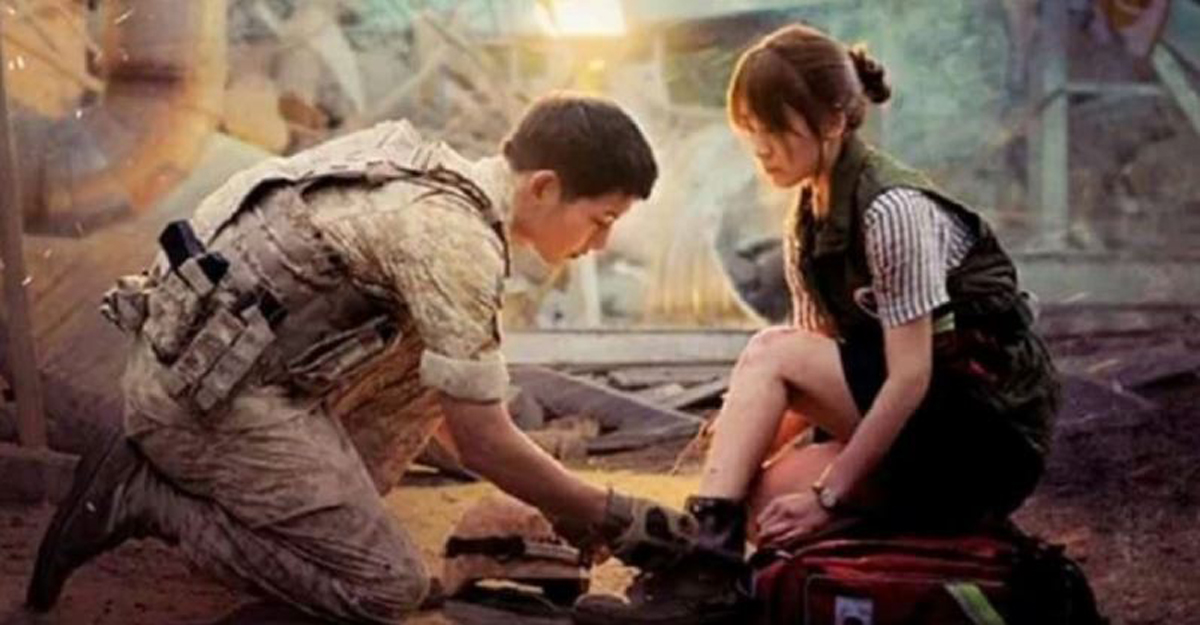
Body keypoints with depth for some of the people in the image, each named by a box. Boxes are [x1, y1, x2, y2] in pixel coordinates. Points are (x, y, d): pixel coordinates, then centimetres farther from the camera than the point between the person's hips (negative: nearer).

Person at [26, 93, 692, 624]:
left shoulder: (436, 174, 11)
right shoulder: (456, 240, -18)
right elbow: (484, 444, -13)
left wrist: (562, 506, 20)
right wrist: (612, 518, -1)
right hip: (206, 392, -10)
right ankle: (140, 497, -4)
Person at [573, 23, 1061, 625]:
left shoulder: (891, 209, -20)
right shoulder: (807, 223, 7)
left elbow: (910, 377, -22)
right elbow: (820, 371, 7)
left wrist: (828, 493, -20)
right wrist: (748, 449, -8)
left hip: (987, 427, -7)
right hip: (917, 422, 7)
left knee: (769, 352, -19)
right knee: (760, 497, -17)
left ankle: (710, 568, -21)